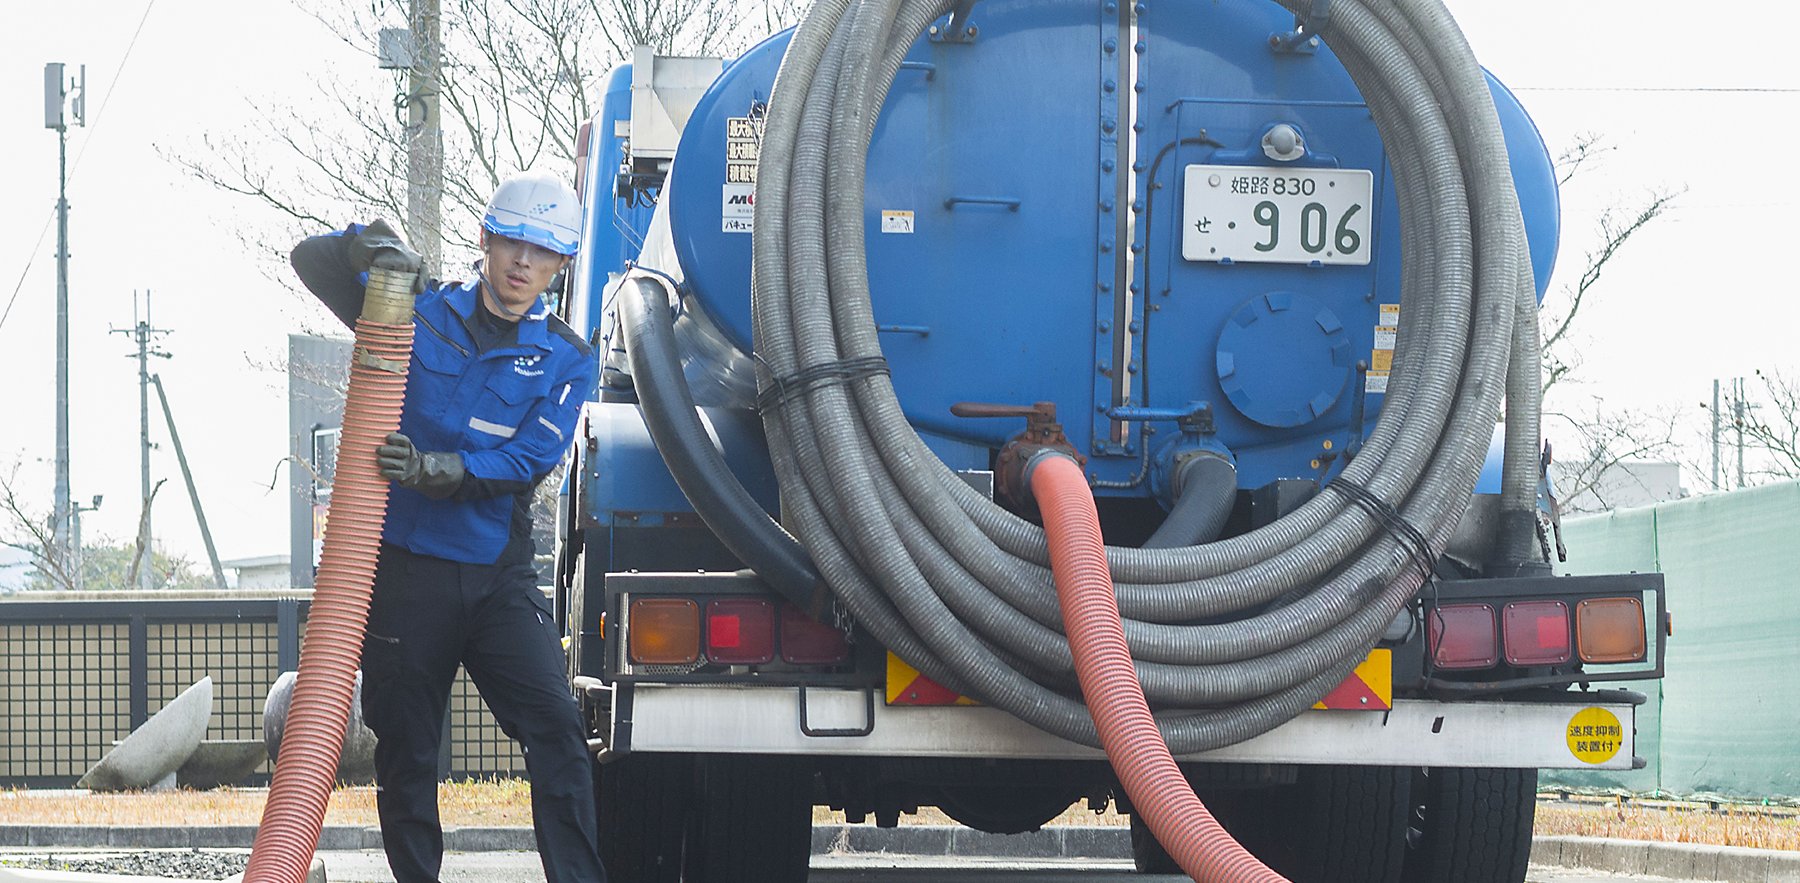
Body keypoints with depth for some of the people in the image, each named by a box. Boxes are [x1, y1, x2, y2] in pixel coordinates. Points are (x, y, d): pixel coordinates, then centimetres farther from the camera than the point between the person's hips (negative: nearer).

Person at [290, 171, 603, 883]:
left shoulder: (564, 360, 5)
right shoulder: (421, 311, 6)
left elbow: (528, 462, -8)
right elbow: (310, 262, 4)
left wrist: (436, 470, -24)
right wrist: (366, 245, -18)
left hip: (498, 574, 0)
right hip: (403, 569, 0)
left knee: (555, 727, -15)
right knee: (406, 751, 4)